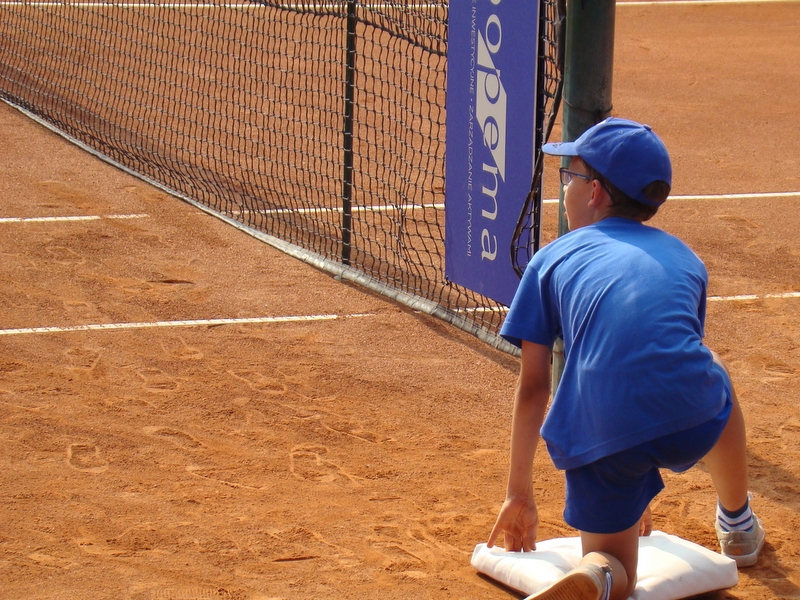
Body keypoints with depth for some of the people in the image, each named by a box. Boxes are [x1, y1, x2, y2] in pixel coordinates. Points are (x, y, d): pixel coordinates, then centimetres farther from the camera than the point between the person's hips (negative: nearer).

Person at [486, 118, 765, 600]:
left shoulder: (553, 259, 19)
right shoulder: (685, 258, 26)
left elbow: (533, 387, 16)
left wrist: (520, 494, 25)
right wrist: (639, 490, 48)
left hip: (602, 440, -2)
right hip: (694, 427, 2)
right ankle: (738, 525, 51)